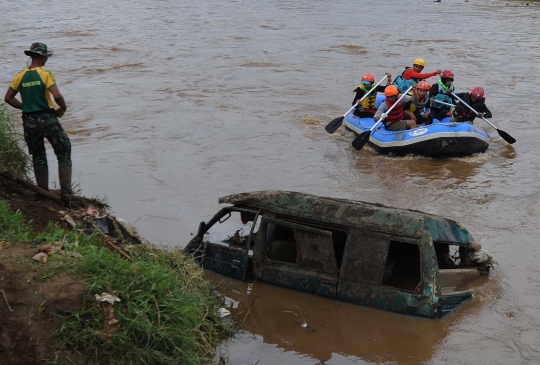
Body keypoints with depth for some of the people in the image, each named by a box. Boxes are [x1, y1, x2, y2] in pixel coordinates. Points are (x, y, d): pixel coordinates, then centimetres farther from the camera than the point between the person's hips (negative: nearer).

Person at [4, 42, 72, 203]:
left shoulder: (20, 76, 4)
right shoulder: (45, 75, -11)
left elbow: (8, 98, 6)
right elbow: (57, 96, -21)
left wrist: (25, 107, 14)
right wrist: (63, 108, -3)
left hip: (29, 121, 4)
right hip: (48, 118, -4)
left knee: (38, 157, 16)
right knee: (64, 154, 5)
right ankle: (66, 193, -2)